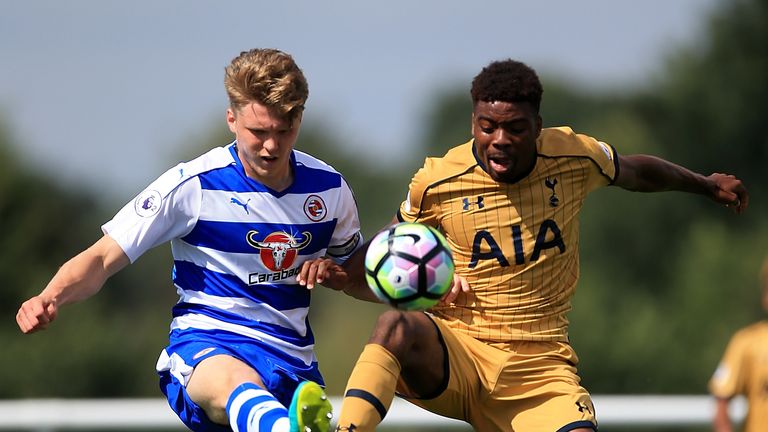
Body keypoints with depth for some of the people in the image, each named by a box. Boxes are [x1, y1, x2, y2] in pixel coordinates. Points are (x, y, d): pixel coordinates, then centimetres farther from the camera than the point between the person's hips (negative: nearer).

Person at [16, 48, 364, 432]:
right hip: (203, 347, -6)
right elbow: (102, 260, -3)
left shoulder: (329, 188, 8)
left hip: (291, 357, 6)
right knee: (238, 385, -44)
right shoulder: (191, 185, -3)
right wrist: (50, 298, -23)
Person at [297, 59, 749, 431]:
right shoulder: (437, 183, -6)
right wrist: (341, 275, -13)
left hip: (539, 365, 2)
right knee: (397, 326, -35)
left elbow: (634, 170, 22)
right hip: (452, 352, -2)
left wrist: (706, 184, 34)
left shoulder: (574, 158, -2)